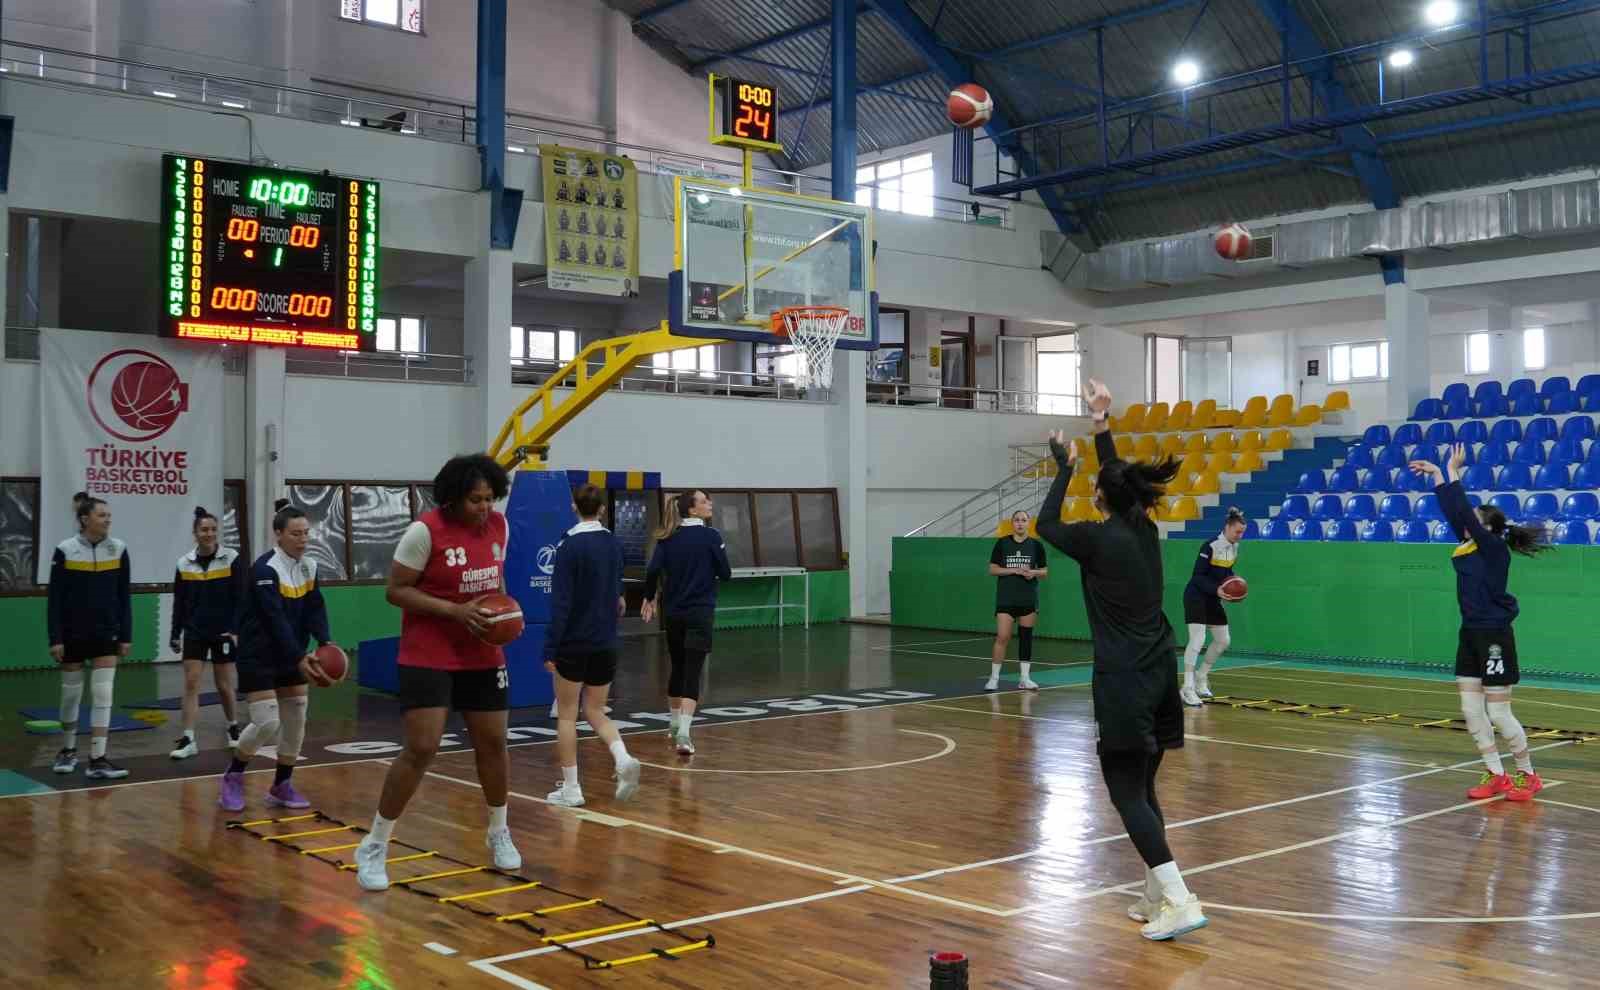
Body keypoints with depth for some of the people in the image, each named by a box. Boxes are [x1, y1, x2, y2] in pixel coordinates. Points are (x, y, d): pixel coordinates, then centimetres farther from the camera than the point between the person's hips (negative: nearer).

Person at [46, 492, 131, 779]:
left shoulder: (118, 549, -2)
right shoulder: (65, 550, -8)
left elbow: (124, 596, 3)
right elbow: (54, 599, -6)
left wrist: (126, 636, 1)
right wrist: (55, 639, -9)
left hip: (106, 634, 1)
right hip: (73, 634, -1)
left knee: (103, 695, -4)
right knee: (71, 693, 11)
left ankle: (97, 760, -3)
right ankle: (68, 751, 31)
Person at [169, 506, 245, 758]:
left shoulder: (232, 559, -7)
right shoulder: (184, 563, 1)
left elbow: (241, 598, -8)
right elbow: (179, 603, 7)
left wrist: (235, 630, -15)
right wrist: (175, 634, 4)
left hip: (223, 631, -2)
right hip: (194, 632, 2)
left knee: (224, 685, 6)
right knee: (191, 684, -4)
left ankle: (234, 728, 29)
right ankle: (188, 739, -2)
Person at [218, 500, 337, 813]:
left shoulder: (309, 567, 2)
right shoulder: (265, 569, -20)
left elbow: (315, 608, -4)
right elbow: (275, 620, -25)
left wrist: (325, 642, -22)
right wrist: (300, 658, -31)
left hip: (290, 655, 7)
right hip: (258, 656, -7)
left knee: (296, 718, 4)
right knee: (267, 723, -13)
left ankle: (281, 787, 18)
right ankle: (233, 778, 11)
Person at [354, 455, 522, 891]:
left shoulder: (499, 526, 2)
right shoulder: (425, 530, -17)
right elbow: (395, 590, -14)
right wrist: (455, 611, -23)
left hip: (483, 655, 6)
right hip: (428, 656, -6)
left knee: (493, 742, 12)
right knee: (421, 749, -12)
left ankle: (499, 833, 33)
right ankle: (373, 847, 2)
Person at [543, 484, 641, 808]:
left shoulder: (570, 546, -13)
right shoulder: (613, 544, 4)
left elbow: (561, 602, -17)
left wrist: (550, 648, -14)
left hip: (573, 644, -5)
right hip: (605, 643, 5)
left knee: (567, 715, 7)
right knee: (596, 712, 15)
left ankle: (570, 789, 9)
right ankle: (624, 760, -10)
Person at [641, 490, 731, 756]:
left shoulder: (668, 537, 2)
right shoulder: (710, 536, -8)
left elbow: (653, 570, -9)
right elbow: (725, 574, -6)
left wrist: (649, 598, 5)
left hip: (672, 613, 5)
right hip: (700, 613, -5)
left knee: (678, 668, 22)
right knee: (692, 672, -8)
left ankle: (674, 723, 36)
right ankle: (683, 733, -21)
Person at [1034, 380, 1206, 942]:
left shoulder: (1100, 539, -12)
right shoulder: (1145, 530, 7)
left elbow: (1047, 525, 7)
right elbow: (1119, 479, 24)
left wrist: (1065, 467, 15)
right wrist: (1101, 423, 29)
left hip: (1124, 682, -8)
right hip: (1159, 674, 8)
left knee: (1127, 793, -5)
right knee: (1143, 788, 16)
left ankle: (1180, 901, -13)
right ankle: (1158, 894, 19)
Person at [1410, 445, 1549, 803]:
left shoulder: (1495, 548, -13)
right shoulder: (1469, 546, 8)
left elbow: (1464, 512, -20)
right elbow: (1453, 512, 14)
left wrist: (1453, 471, -15)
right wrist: (1436, 474, 13)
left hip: (1494, 636, -8)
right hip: (1471, 635, 8)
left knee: (1498, 714, -2)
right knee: (1471, 711, 6)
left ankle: (1527, 775, 14)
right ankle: (1496, 776, 14)